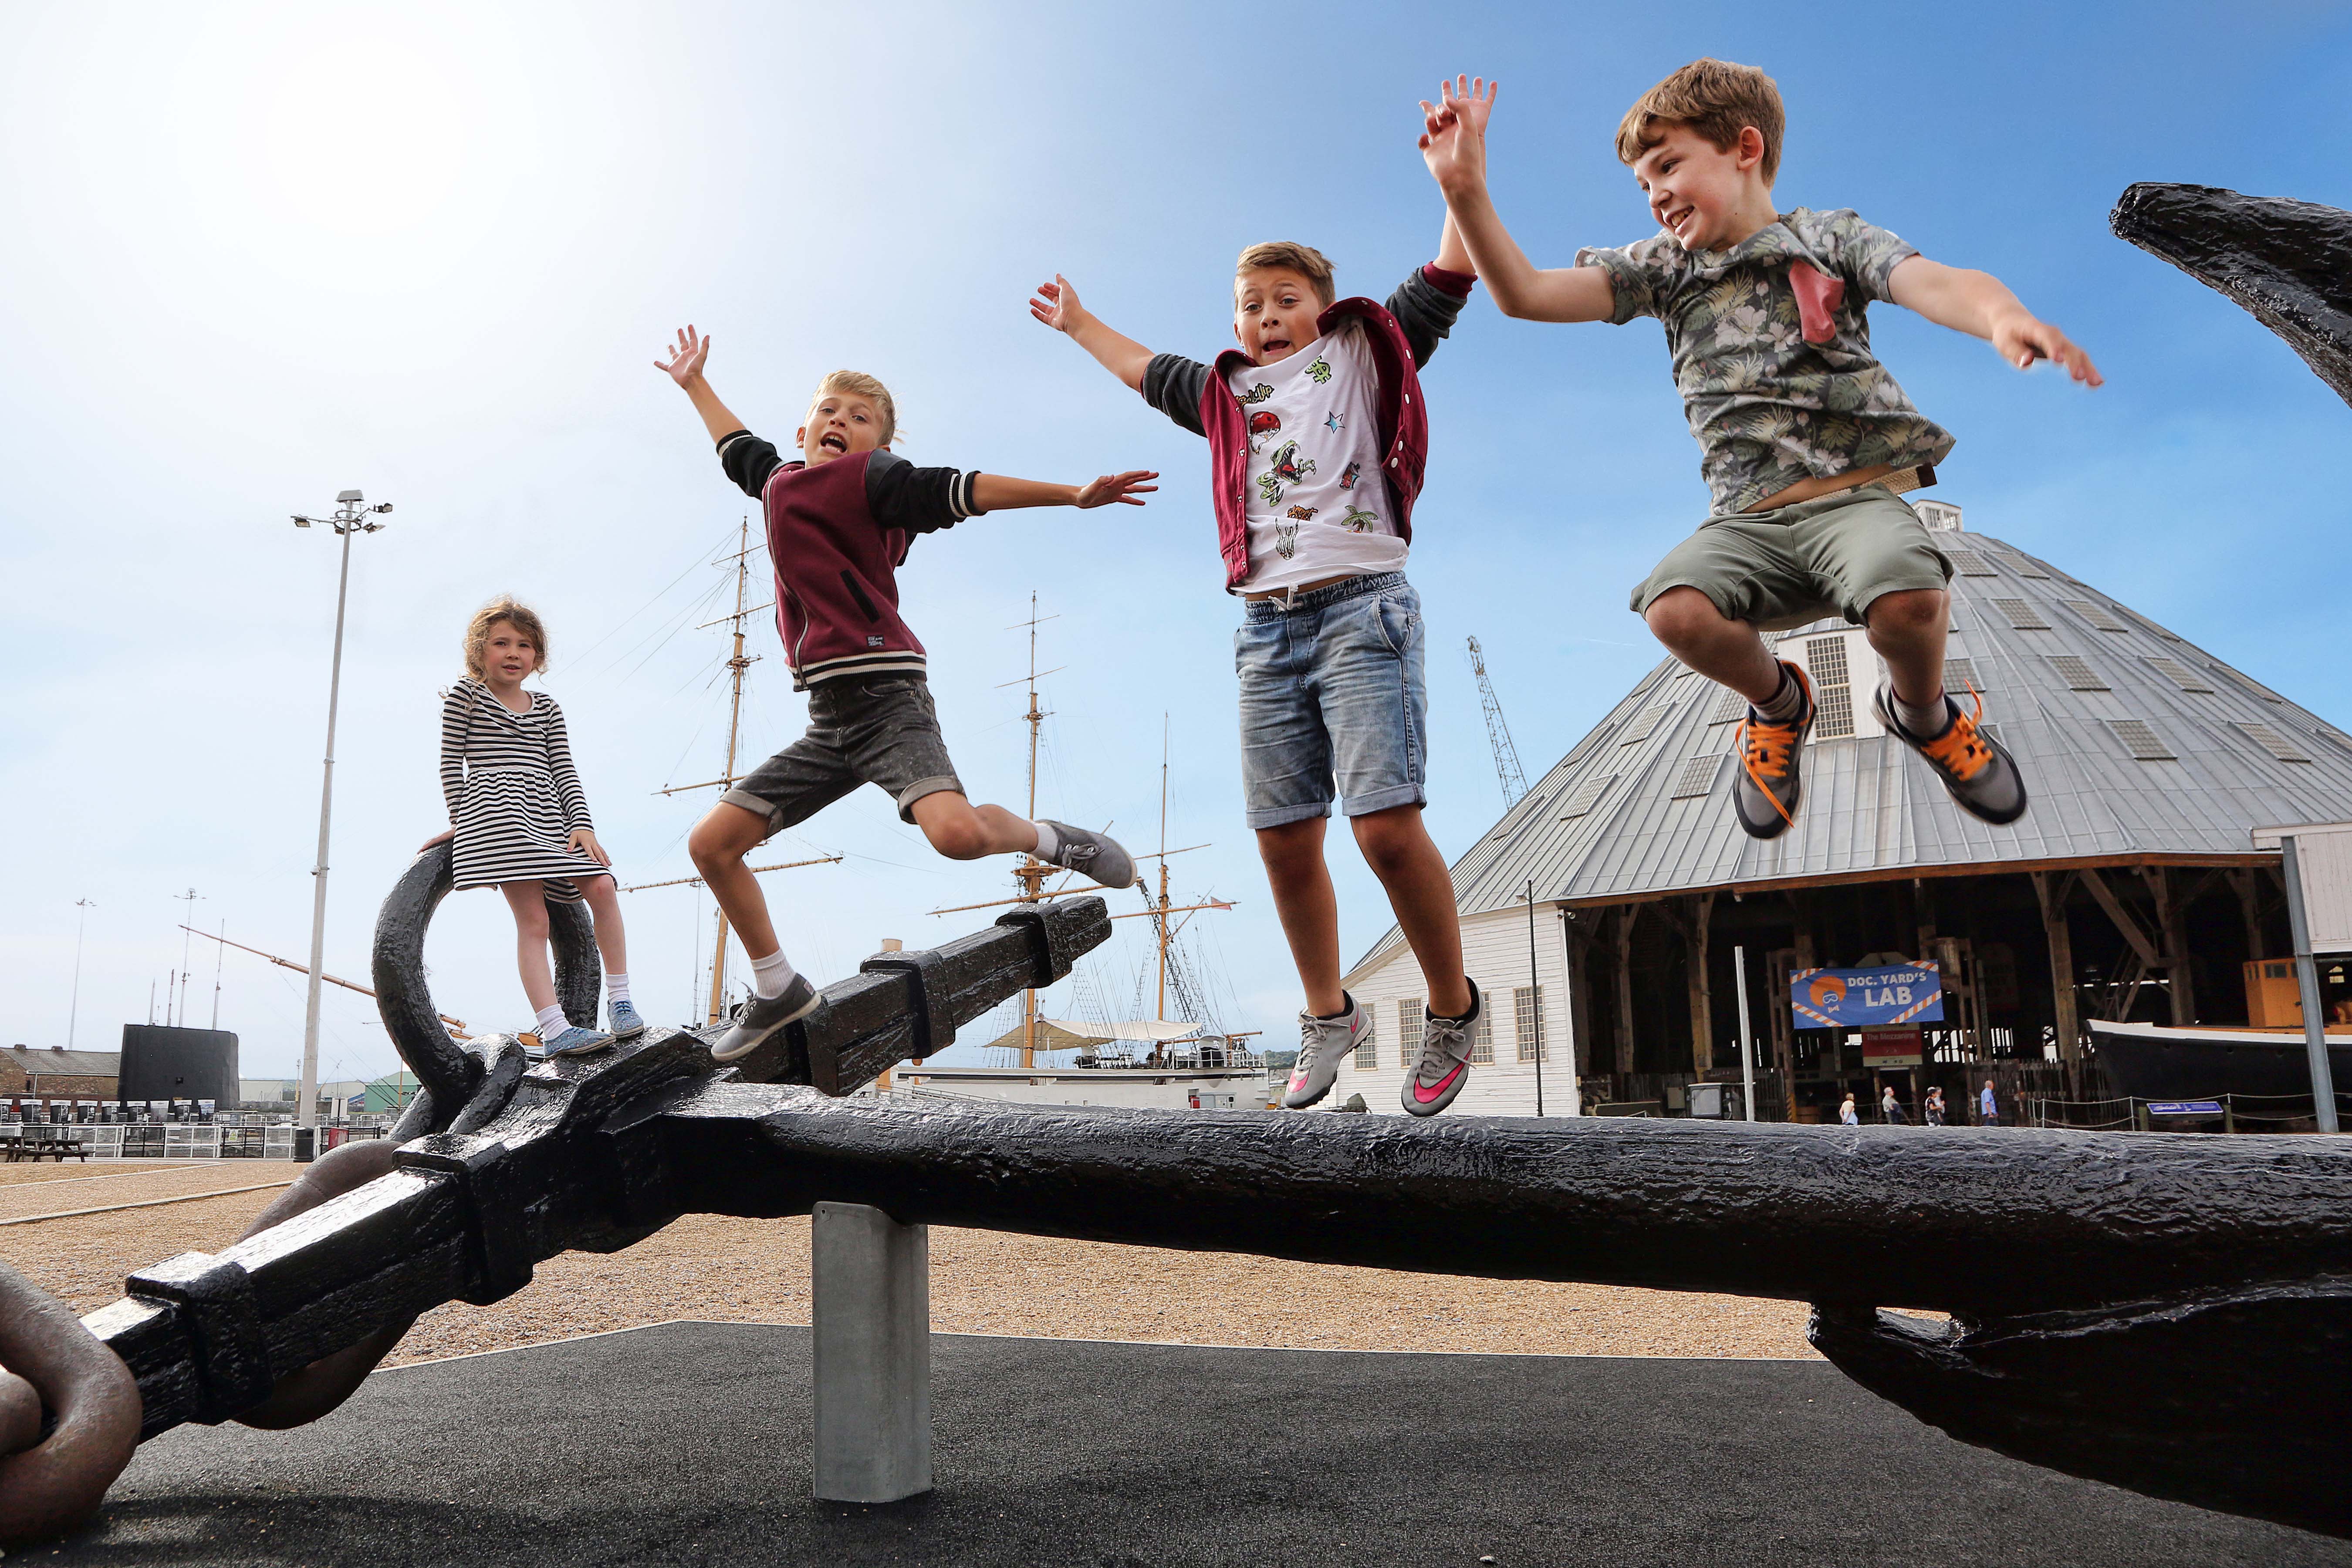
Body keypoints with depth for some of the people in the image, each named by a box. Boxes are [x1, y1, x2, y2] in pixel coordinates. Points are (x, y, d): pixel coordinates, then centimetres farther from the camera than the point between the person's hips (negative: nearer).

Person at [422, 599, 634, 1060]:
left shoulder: (547, 709, 22)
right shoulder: (465, 696, 10)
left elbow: (564, 771, 14)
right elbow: (451, 763, 9)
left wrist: (582, 826, 1)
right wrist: (460, 820, 4)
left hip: (547, 816, 5)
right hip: (495, 810, -5)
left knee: (601, 887, -16)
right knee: (533, 921, -15)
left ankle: (619, 1002, -5)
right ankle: (554, 1029, -19)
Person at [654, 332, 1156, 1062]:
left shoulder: (869, 479, -1)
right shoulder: (781, 480, 18)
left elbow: (957, 491, -9)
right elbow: (739, 449, 39)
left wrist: (1072, 494, -17)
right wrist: (695, 383, 52)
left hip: (887, 698, -7)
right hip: (827, 720, 7)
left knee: (956, 832, -32)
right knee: (712, 844, 6)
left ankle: (1049, 839, 2)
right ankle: (779, 992, 22)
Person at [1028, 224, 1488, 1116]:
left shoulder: (1363, 356, 13)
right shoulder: (1227, 393, 24)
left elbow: (1443, 283, 7)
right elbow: (1148, 372, 40)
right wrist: (1079, 326, 50)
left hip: (1361, 610, -5)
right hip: (1267, 628, 5)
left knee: (1387, 827, -16)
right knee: (1285, 842, 2)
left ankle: (1452, 1011, 3)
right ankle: (1328, 1016, 21)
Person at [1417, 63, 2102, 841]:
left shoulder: (1828, 236, 8)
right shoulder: (1662, 267, 16)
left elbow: (1935, 284, -11)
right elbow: (1526, 295, 6)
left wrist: (2002, 315, -35)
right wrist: (1466, 191, -8)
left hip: (1859, 497, -2)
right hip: (1749, 520, 2)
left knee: (1908, 597, -34)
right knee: (1675, 608, -29)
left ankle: (1922, 712, 5)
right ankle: (1778, 704, 6)